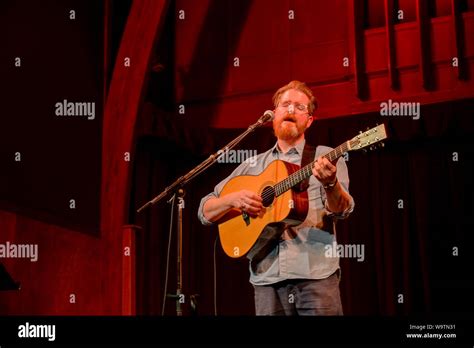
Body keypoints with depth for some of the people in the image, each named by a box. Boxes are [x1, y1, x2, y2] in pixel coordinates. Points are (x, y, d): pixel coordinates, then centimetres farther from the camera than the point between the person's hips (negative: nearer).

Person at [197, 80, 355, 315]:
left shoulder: (325, 157, 7)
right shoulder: (252, 166, 15)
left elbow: (341, 210, -7)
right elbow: (205, 212, 14)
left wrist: (330, 183, -28)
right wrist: (233, 199, -6)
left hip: (316, 276, -2)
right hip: (267, 280, 2)